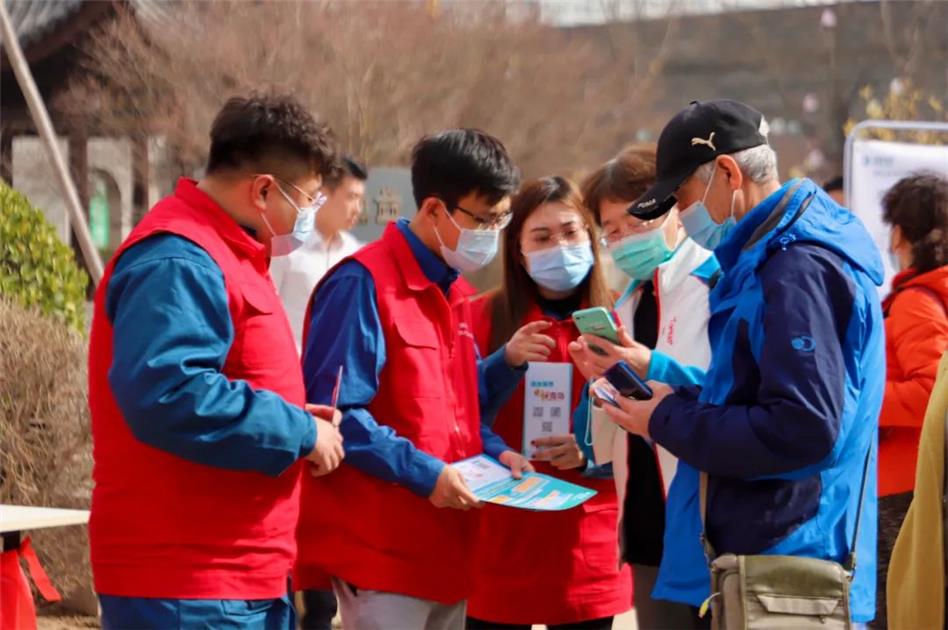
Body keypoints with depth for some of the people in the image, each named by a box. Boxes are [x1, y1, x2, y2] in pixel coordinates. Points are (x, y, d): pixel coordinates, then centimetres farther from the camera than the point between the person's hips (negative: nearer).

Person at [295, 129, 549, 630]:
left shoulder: (451, 289, 16)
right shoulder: (363, 283, -14)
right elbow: (335, 413, -19)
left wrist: (506, 363, 3)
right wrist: (423, 473, -21)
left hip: (445, 545, 9)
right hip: (382, 546, -9)